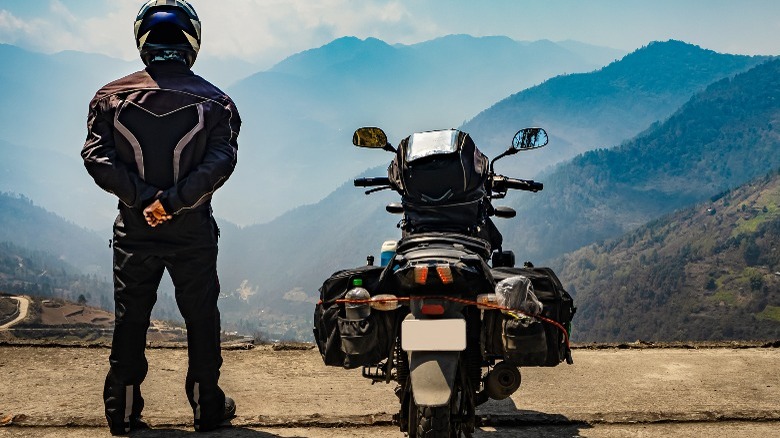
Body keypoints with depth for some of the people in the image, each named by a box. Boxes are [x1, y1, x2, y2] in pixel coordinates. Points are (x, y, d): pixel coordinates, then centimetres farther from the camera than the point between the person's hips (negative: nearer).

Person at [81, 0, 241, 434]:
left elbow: (97, 157, -11)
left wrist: (144, 198, -17)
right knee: (201, 319, 11)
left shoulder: (111, 97, 0)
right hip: (194, 232, -1)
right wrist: (172, 201, -20)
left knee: (130, 320, 11)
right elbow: (220, 162, -16)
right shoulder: (215, 101, -3)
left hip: (134, 231, 1)